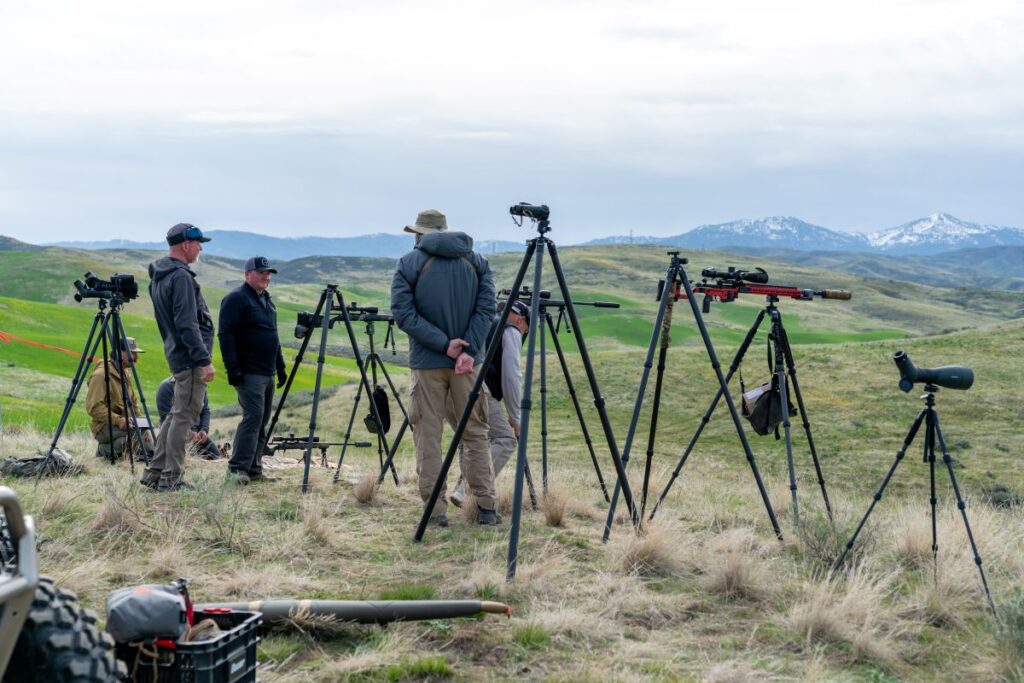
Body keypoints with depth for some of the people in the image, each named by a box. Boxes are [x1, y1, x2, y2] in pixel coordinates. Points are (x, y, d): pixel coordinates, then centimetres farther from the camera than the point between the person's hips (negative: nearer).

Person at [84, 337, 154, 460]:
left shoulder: (126, 374, 15)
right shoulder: (101, 375, -13)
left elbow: (133, 403, 21)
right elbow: (93, 407, -20)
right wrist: (118, 420, -27)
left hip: (125, 423, 9)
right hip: (105, 427, -9)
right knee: (137, 432, -33)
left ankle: (104, 448, 10)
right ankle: (104, 450, -11)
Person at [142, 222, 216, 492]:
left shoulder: (158, 277, 16)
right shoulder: (180, 276, -16)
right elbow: (187, 324, -22)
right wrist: (205, 360, -21)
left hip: (177, 355, 10)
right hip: (190, 358, -10)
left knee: (176, 415, 16)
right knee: (184, 416, -6)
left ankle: (154, 473, 18)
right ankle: (171, 479, -3)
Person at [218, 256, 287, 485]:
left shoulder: (267, 301, 20)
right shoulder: (236, 299, -8)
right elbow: (225, 335, -15)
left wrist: (280, 367, 23)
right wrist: (233, 369, -20)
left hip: (267, 373, 9)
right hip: (248, 373, -9)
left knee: (262, 422, 8)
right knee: (253, 416, -16)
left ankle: (254, 470, 12)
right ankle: (238, 467, -11)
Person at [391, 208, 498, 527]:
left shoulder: (409, 264, -1)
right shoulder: (477, 262, 7)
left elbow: (403, 314, -11)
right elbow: (485, 308, -4)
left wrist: (443, 343, -11)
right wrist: (468, 350, -11)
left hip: (426, 361, -2)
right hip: (468, 359, 2)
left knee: (428, 435, 3)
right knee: (475, 433, 10)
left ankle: (435, 510, 2)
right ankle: (486, 507, 7)